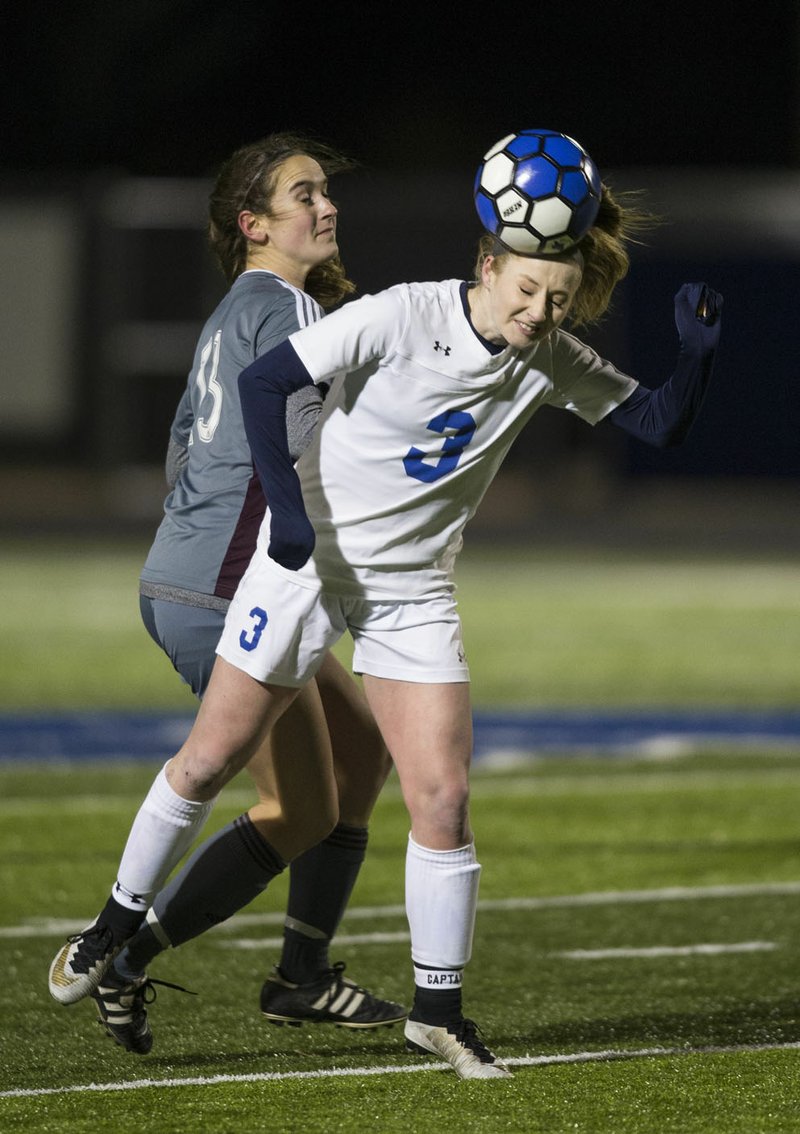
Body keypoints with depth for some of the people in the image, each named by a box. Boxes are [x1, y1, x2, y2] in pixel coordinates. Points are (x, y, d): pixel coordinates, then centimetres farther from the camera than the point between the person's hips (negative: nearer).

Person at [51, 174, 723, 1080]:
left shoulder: (552, 361, -5)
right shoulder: (400, 317, -20)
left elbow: (658, 424, 0)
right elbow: (262, 381, -19)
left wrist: (697, 352, -20)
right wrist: (288, 508, -25)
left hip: (414, 589, 3)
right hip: (308, 559, -3)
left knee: (443, 797, -7)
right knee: (208, 764, 2)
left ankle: (436, 1011, 5)